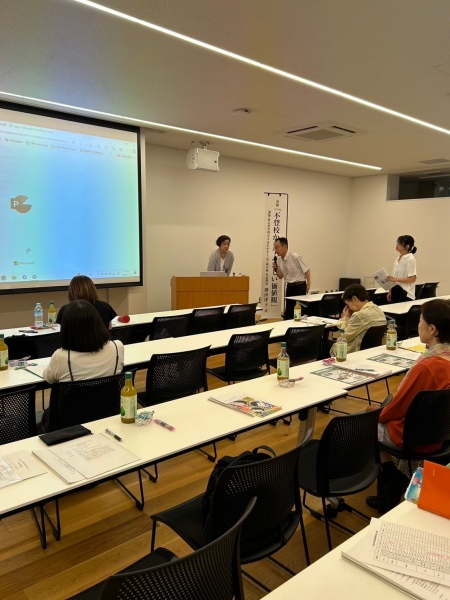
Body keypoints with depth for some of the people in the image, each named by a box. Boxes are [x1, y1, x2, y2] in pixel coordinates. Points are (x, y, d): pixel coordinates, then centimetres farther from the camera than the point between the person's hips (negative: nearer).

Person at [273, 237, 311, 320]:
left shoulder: (295, 257, -19)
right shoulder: (279, 259, 1)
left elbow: (307, 270, -9)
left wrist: (308, 284, -2)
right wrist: (276, 269, -9)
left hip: (299, 286, -6)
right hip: (289, 287, 6)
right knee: (288, 311, 10)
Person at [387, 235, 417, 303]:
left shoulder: (410, 259, -12)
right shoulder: (398, 259, 12)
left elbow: (413, 279, -17)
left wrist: (396, 279, -25)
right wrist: (390, 291, 11)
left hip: (405, 293, -8)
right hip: (395, 291, 8)